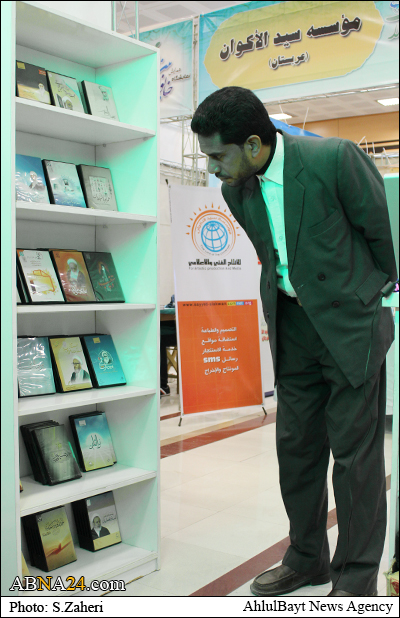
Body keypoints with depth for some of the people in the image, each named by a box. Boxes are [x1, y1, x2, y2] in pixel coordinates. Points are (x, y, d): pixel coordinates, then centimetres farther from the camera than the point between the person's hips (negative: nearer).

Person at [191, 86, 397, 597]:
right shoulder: (236, 189, -2)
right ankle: (307, 559, 31)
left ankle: (357, 577, 19)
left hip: (351, 321, -5)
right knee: (295, 445, 12)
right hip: (293, 325, 6)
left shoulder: (335, 158, -20)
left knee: (354, 452, 2)